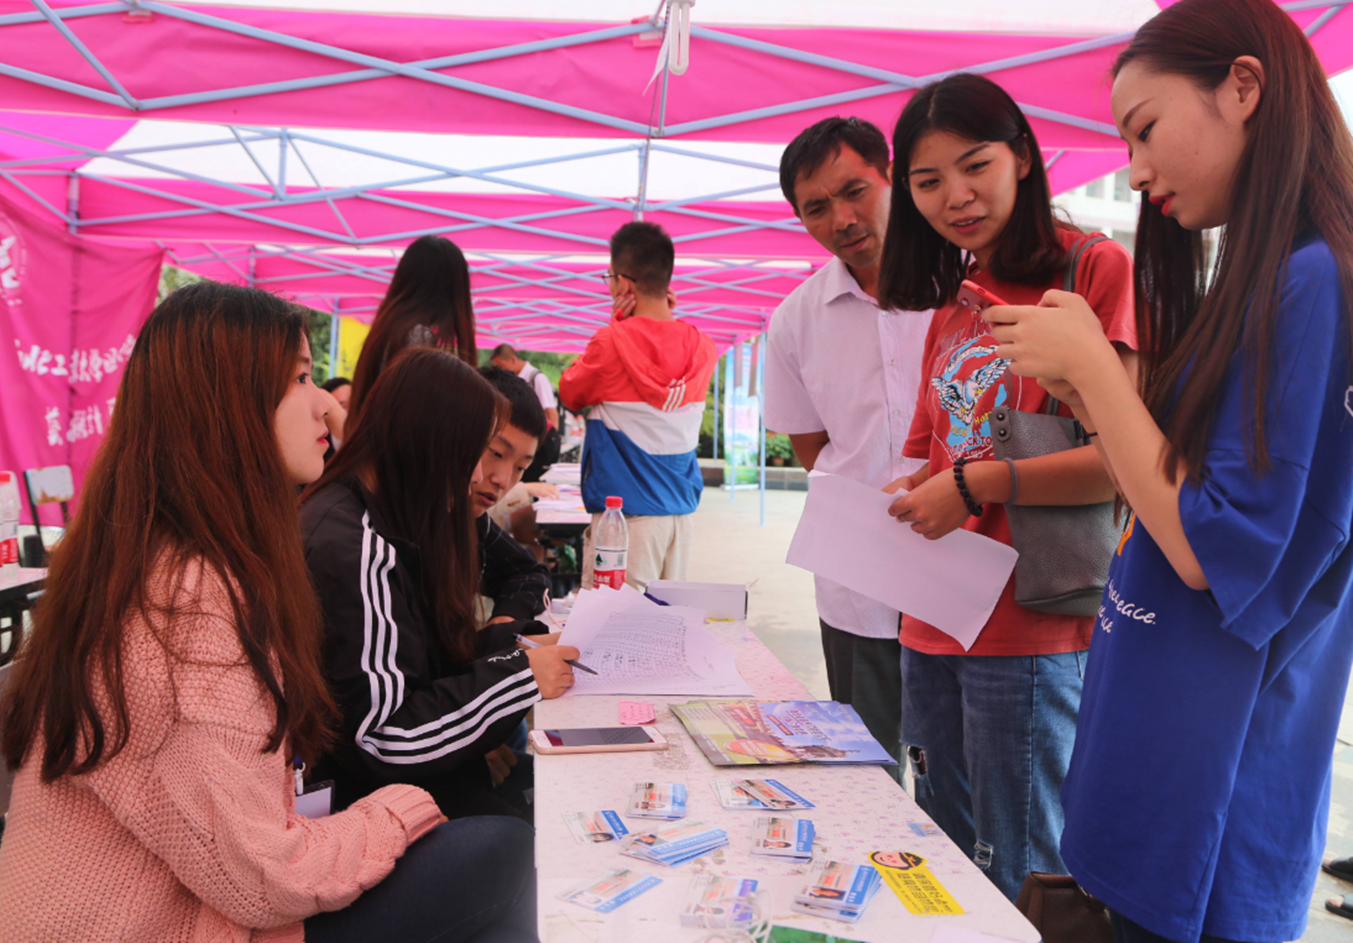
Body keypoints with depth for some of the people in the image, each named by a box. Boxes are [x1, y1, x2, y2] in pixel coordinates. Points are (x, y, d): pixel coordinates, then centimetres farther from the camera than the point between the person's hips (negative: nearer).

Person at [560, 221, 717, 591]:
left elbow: (570, 394, 6)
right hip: (682, 510, 6)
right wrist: (666, 320, 10)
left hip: (626, 513, -6)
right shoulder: (702, 346, 3)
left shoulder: (612, 342, -11)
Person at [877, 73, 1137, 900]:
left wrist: (976, 485, -15)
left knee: (1018, 881, 6)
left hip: (1030, 633, -7)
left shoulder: (1095, 269, -7)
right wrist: (895, 496, 0)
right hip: (933, 625, 7)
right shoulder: (951, 307, 15)